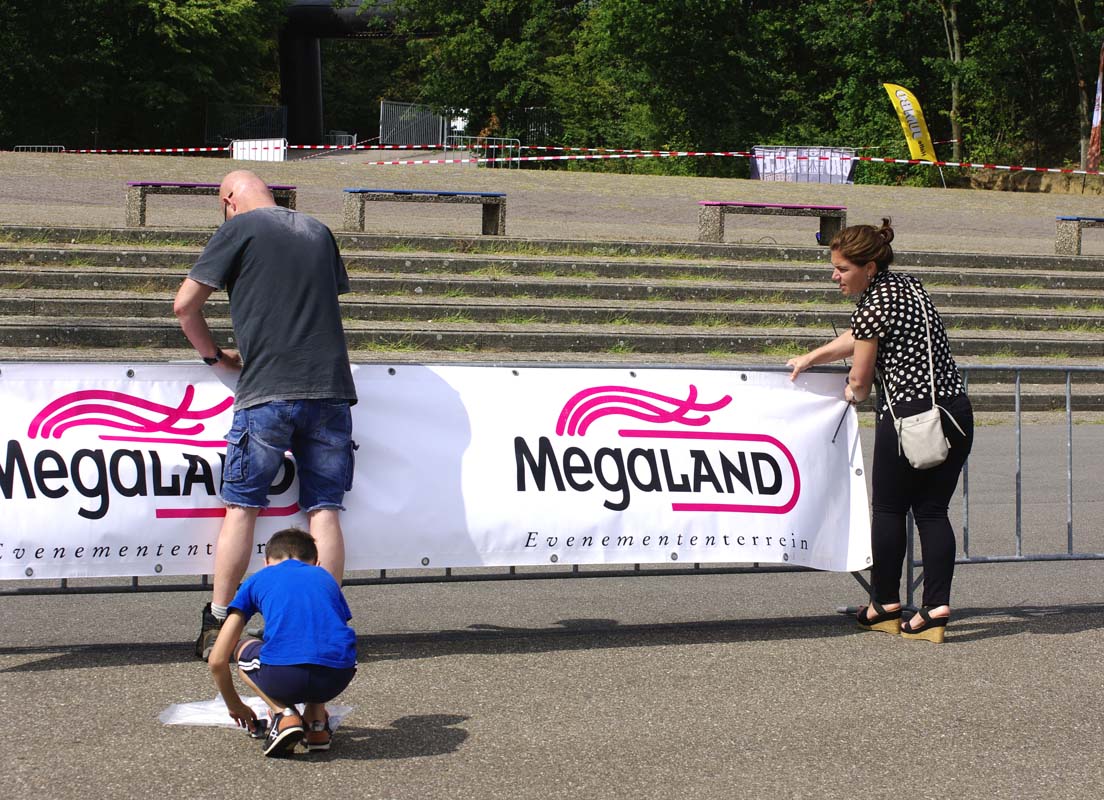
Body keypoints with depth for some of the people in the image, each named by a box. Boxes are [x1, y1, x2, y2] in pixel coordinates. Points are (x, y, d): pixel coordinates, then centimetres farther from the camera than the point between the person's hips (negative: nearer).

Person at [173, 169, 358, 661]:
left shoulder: (240, 229, 2)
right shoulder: (318, 232, 17)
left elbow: (184, 305, 1)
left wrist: (215, 355, 15)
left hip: (267, 391, -4)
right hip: (331, 386, 4)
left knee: (242, 506, 4)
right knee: (324, 511, 4)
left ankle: (217, 625, 7)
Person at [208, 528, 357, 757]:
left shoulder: (257, 580, 24)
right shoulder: (325, 577, 32)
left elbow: (217, 661, 21)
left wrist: (235, 706, 39)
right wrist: (316, 702, 55)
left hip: (283, 675, -3)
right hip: (340, 676, 3)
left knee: (243, 650, 31)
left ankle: (284, 715, 7)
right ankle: (317, 722, 17)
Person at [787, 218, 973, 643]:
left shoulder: (874, 305, -12)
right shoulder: (909, 286, 15)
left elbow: (860, 378, -3)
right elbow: (858, 337, 29)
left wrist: (852, 393, 20)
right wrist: (809, 359, 36)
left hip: (908, 415, -8)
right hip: (955, 412, 8)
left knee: (889, 509, 8)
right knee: (933, 510, 9)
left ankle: (885, 605, 17)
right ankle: (937, 608, 1)